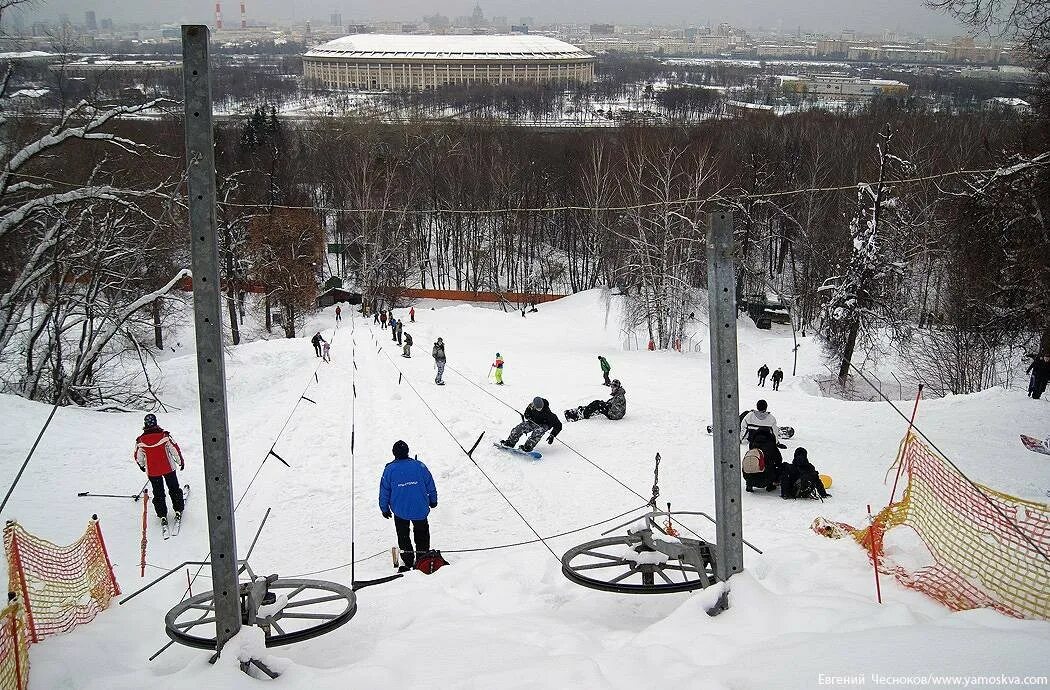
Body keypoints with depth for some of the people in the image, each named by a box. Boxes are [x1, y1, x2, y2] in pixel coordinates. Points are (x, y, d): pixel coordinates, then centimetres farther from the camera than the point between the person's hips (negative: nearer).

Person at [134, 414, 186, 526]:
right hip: (168, 468, -1)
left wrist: (142, 466, 22)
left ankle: (162, 515, 15)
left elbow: (138, 457, 0)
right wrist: (181, 461, 7)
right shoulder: (164, 436, -16)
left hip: (152, 471, 1)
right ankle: (178, 510, 22)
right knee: (174, 489, 18)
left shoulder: (140, 440, -12)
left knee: (158, 493, 15)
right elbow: (175, 449, -8)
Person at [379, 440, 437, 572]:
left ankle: (407, 562, 16)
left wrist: (384, 509, 11)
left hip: (400, 511, -1)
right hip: (420, 510, 1)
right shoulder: (419, 466, -9)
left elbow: (384, 491, -2)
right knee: (422, 534, 19)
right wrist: (433, 500, 18)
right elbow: (430, 485, 2)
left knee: (403, 537, 16)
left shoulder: (389, 469, -11)